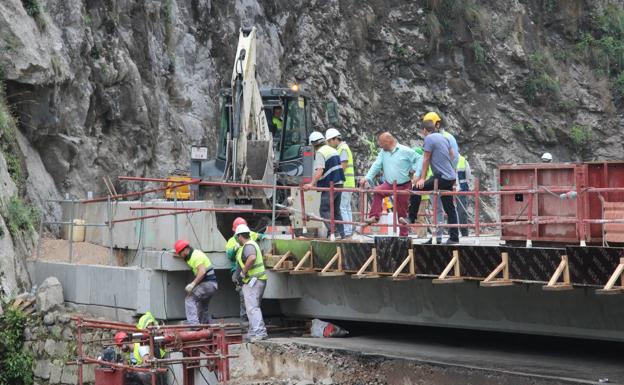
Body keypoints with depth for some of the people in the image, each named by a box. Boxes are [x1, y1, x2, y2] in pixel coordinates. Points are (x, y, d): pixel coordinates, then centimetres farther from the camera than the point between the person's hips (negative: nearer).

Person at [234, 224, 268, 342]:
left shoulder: (248, 246, -14)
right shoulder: (252, 244, 20)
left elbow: (252, 258, -34)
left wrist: (243, 273, -25)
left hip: (252, 280, -11)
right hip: (257, 280, 11)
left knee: (252, 308, -13)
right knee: (253, 307, 17)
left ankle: (258, 333, -18)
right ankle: (253, 331, 23)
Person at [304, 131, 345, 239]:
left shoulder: (320, 153, -11)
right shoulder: (332, 150, 18)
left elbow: (319, 170, -24)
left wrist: (312, 184, -29)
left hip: (329, 185, -9)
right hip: (339, 183, 9)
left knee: (325, 210, -7)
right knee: (336, 210, 16)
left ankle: (333, 231, -17)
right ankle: (341, 233, 16)